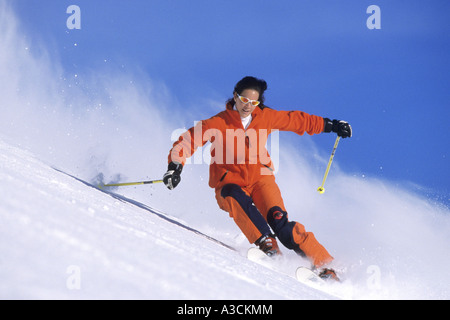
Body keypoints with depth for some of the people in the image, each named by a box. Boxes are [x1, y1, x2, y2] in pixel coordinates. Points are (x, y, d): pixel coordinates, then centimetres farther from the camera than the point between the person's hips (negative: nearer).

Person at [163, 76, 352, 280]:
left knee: (279, 222, -21)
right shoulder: (218, 123, -11)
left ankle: (323, 265, -20)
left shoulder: (266, 117, -1)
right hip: (230, 182, -1)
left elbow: (297, 120, 13)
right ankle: (265, 244, -45)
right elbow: (187, 141, -12)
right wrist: (175, 167, -28)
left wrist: (330, 125, 18)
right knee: (238, 201, -38)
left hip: (260, 178, 1)